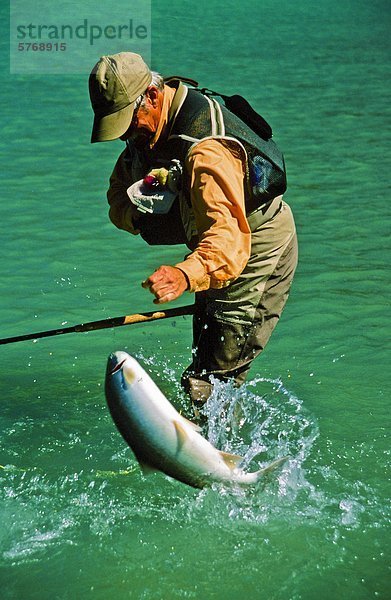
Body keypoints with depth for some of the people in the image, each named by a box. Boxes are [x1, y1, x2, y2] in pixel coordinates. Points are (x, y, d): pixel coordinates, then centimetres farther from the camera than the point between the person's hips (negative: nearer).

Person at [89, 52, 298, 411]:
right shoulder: (147, 129, -8)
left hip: (258, 254, -10)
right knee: (204, 371, 23)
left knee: (211, 385, -14)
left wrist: (185, 274, -68)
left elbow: (228, 237, -50)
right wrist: (138, 214, -23)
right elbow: (119, 192, 0)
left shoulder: (207, 149, -38)